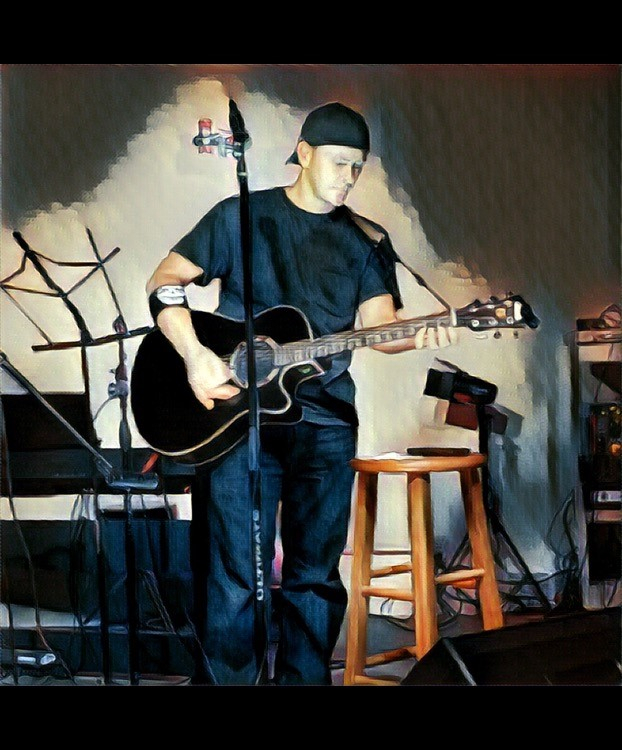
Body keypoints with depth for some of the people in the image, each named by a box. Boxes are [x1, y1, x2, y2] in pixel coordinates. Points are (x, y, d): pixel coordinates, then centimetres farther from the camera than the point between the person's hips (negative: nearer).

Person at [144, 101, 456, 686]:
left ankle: (303, 679, 21)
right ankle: (228, 680, 11)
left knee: (315, 575, 8)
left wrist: (414, 336, -22)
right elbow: (165, 281, 2)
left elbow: (378, 322, 1)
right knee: (235, 576, -3)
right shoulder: (241, 215, 3)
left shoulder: (367, 241, 11)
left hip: (325, 422, 3)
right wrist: (196, 356, -12)